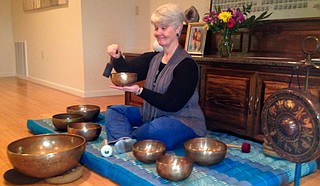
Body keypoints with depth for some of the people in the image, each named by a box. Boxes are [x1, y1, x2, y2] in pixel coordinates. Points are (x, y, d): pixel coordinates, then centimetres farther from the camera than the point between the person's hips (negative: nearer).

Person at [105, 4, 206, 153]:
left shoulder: (187, 65, -16)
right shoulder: (152, 58, 7)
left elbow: (172, 104, -20)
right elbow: (127, 71, -4)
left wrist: (139, 91, -27)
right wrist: (117, 57, -24)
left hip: (183, 120, -7)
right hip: (153, 116, 7)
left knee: (158, 128, -38)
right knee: (114, 110, 1)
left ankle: (120, 138, -10)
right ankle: (124, 141, -26)